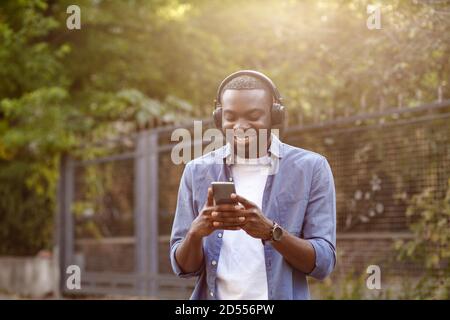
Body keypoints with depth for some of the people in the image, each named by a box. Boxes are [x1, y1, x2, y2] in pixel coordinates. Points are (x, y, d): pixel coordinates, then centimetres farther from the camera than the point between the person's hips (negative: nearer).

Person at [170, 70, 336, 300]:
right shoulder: (197, 172, 4)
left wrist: (270, 231, -20)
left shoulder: (311, 168, -2)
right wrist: (196, 232, -16)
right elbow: (184, 267, 3)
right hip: (212, 295, 2)